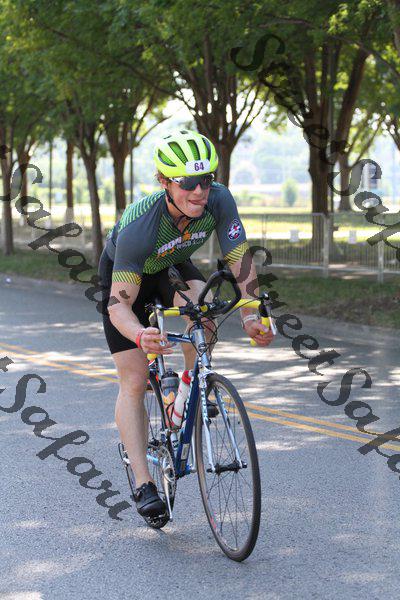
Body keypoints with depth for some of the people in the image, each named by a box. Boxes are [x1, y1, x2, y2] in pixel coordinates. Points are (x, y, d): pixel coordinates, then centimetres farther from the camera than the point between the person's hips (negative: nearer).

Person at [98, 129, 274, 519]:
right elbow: (119, 304, -42)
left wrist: (250, 316, -44)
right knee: (134, 381, -9)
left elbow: (239, 260, -29)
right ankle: (143, 484, -5)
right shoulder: (137, 227, -41)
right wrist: (140, 336, -62)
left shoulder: (219, 202, -31)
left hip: (172, 267, 3)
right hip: (123, 275, -3)